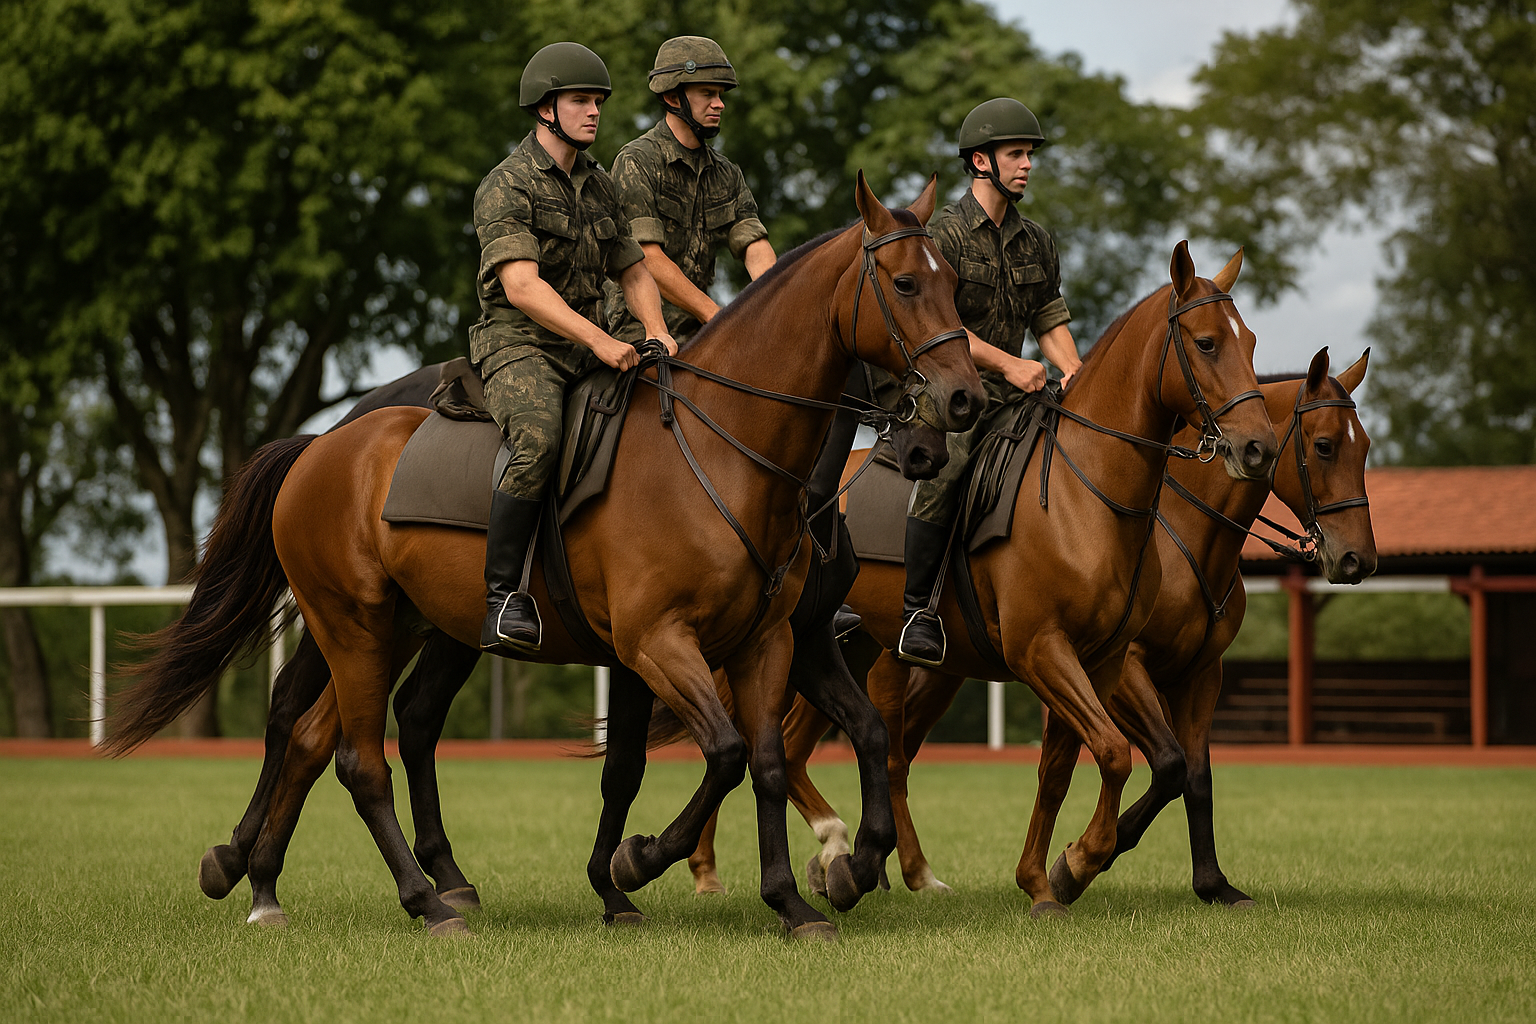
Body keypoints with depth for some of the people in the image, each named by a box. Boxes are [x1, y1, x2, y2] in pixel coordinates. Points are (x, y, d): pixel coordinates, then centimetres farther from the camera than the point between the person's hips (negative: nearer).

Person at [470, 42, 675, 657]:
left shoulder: (599, 186, 15)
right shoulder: (507, 187, -10)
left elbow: (633, 271, 18)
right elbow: (521, 286, -22)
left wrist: (654, 329, -4)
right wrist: (599, 340, -32)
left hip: (590, 348, 8)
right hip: (519, 346, -8)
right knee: (538, 443, -36)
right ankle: (504, 595, -30)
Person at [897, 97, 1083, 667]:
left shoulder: (1036, 243, 15)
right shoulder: (944, 234, -6)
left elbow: (1051, 320, 14)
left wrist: (1072, 373, -7)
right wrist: (1008, 363, -22)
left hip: (1010, 395, 7)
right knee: (942, 468, -34)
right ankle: (919, 611, -25)